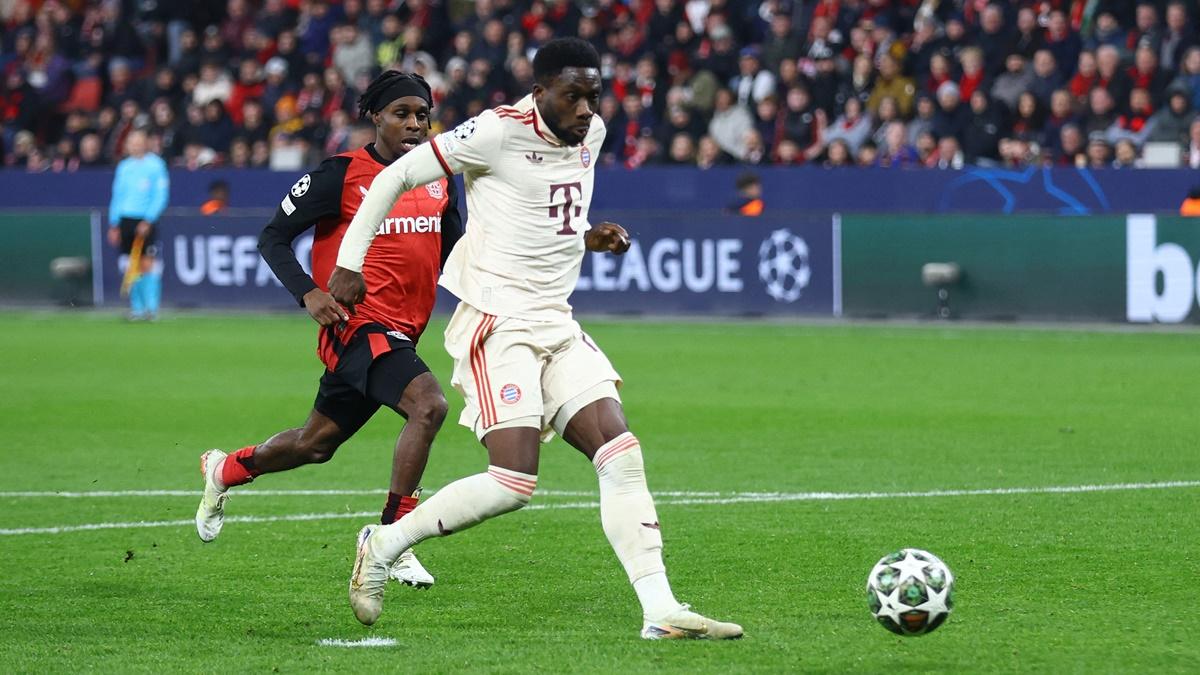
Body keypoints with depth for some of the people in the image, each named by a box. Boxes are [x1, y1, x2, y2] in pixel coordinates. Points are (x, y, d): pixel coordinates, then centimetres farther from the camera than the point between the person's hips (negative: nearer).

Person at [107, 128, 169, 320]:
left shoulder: (155, 165, -2)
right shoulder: (124, 166, 11)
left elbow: (161, 196, -6)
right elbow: (117, 196, 15)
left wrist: (148, 221, -14)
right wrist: (113, 224, 9)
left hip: (146, 220, -4)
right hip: (125, 220, 4)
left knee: (147, 264, -10)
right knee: (130, 267, 2)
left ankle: (151, 308, -8)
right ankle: (137, 308, 9)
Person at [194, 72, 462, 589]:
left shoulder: (439, 178, 10)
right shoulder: (343, 174, -8)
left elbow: (453, 251, 22)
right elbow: (273, 237, -4)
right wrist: (308, 293, -20)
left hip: (401, 331, 7)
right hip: (357, 322, -7)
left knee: (317, 443, 18)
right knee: (428, 405, -29)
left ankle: (225, 470, 45)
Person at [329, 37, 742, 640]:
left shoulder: (591, 135, 10)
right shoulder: (498, 133, -13)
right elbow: (395, 177, -5)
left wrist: (587, 237, 8)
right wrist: (349, 263, -4)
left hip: (557, 326, 8)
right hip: (495, 325, -8)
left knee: (621, 455, -5)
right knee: (513, 483, -17)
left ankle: (659, 610, -7)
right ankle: (383, 546, 2)